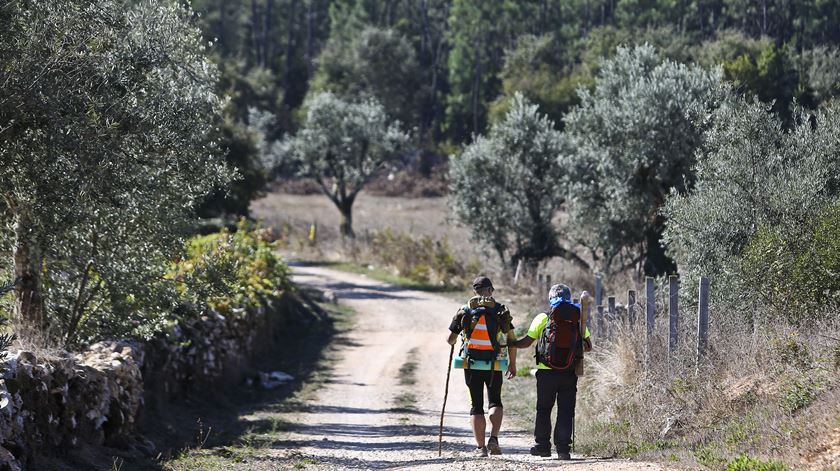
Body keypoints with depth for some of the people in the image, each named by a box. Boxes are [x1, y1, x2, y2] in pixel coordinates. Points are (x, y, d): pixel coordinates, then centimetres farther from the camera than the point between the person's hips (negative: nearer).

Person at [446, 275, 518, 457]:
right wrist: (512, 364, 9)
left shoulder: (465, 311, 0)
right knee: (495, 402, 16)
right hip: (495, 366, 0)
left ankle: (480, 447, 3)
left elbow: (450, 339, 3)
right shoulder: (501, 311, 0)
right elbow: (511, 341, -1)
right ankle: (493, 438, -5)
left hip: (471, 365, 0)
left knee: (476, 406, 8)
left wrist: (454, 341, 27)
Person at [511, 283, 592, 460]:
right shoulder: (577, 319, 4)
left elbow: (526, 342, -2)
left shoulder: (543, 318, -2)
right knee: (566, 411, 4)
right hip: (570, 372, 1)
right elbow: (588, 346, 7)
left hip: (547, 372, -1)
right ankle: (563, 448, -3)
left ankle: (542, 445, 15)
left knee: (543, 409, 13)